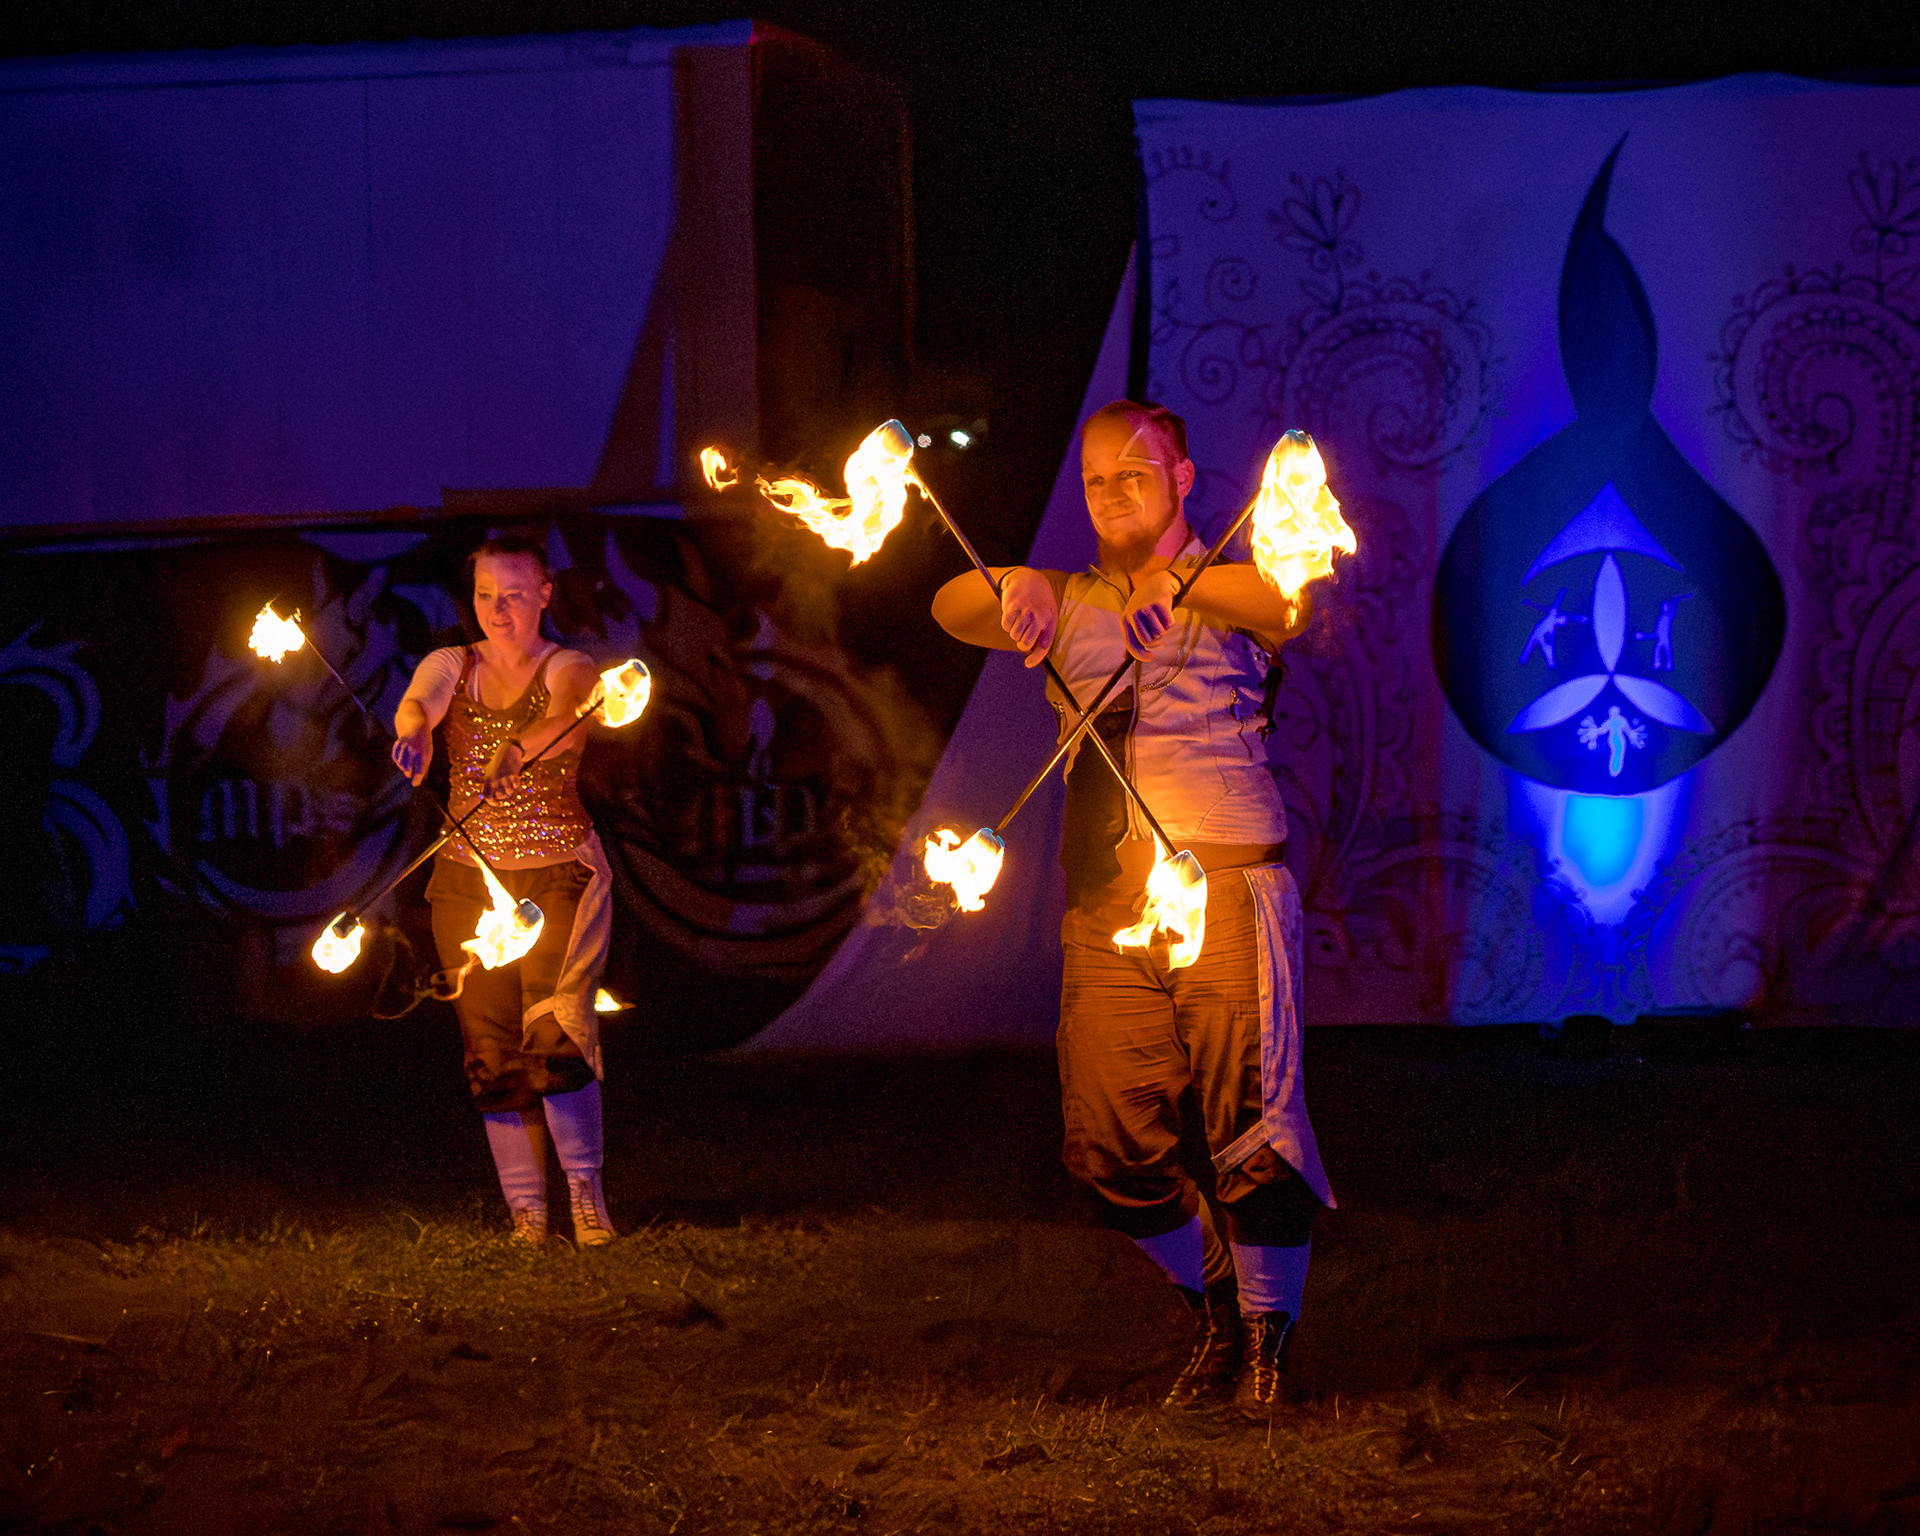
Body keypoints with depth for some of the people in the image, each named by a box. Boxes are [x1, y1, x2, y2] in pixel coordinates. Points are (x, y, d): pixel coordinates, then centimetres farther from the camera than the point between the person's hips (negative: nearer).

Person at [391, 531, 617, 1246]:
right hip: (468, 880, 3)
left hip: (558, 873, -3)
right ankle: (525, 1211, 6)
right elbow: (417, 704, -16)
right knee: (492, 1048, 0)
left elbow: (560, 716, -26)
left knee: (557, 1033, -16)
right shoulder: (449, 667, 6)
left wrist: (516, 754, -49)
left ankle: (585, 1187, -4)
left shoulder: (567, 670, -3)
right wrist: (413, 735, -41)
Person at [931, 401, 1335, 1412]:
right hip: (1105, 903, 4)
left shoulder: (1233, 592, 9)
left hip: (1225, 882, -4)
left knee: (1249, 1128, -10)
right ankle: (1213, 1306, 21)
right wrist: (1013, 591, -18)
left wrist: (1177, 590, -26)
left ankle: (1267, 1335, 5)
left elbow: (1297, 606, -13)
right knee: (1112, 1143, -1)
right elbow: (951, 611, 5)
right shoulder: (1068, 604, 20)